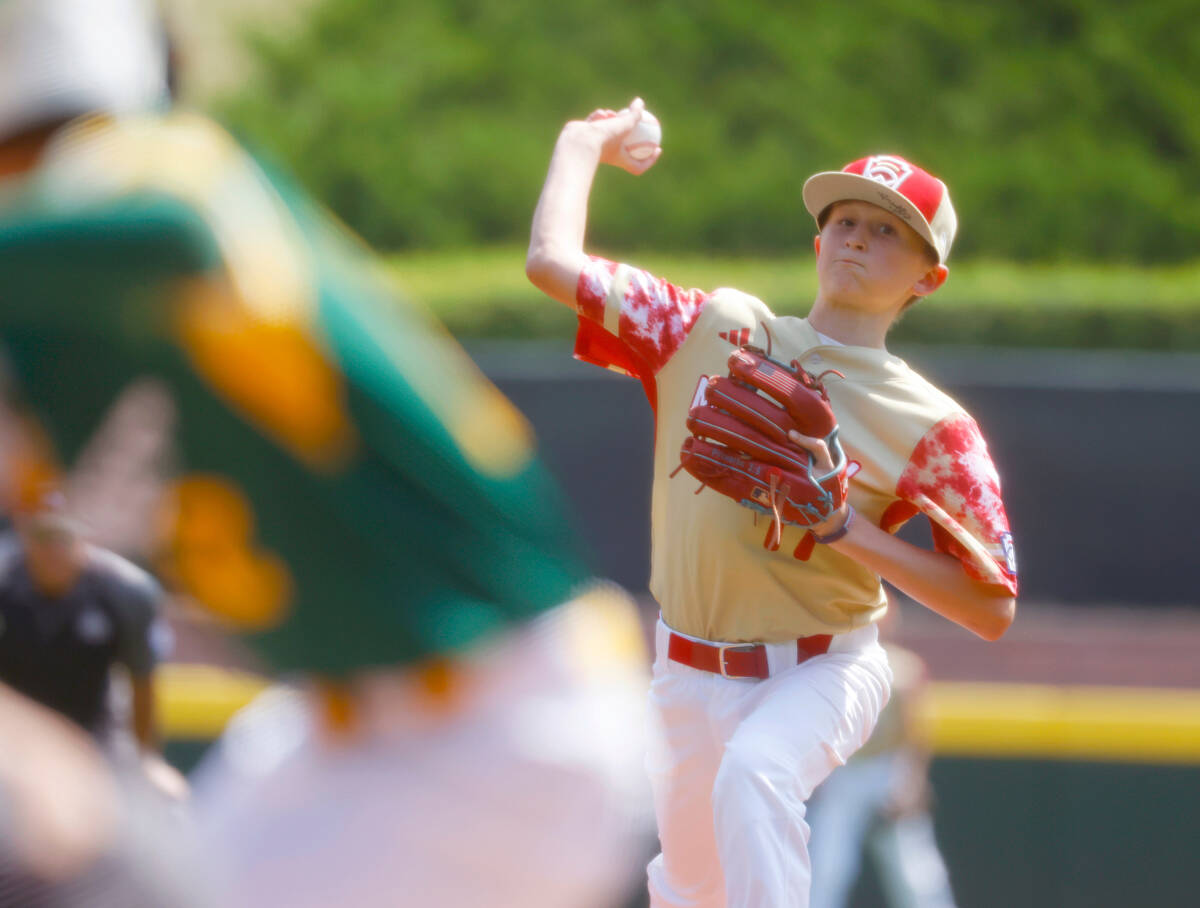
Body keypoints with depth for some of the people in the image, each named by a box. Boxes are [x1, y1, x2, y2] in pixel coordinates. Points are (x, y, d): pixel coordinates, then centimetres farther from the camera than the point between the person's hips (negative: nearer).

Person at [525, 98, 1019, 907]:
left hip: (820, 675, -4)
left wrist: (850, 529, -20)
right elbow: (553, 262, 1)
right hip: (690, 680, 5)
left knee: (753, 775, -36)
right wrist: (585, 144, 13)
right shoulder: (713, 330, 4)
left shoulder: (931, 427, -7)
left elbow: (993, 612, -11)